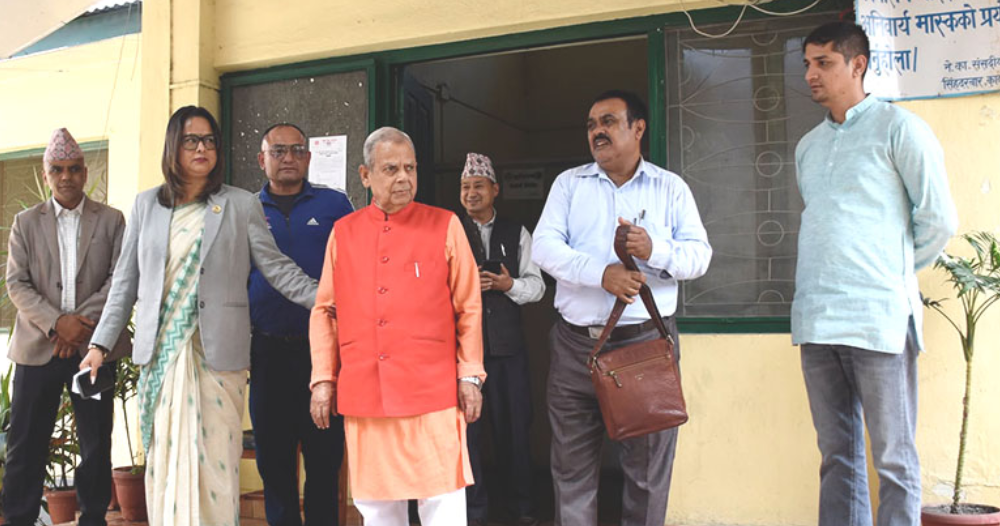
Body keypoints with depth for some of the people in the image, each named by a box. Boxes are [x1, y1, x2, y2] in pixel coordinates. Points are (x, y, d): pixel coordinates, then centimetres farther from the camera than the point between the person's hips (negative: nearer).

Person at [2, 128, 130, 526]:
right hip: (38, 346, 1)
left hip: (94, 344, -1)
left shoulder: (111, 220, 6)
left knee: (97, 442, 5)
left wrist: (82, 322, -12)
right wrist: (56, 323, -13)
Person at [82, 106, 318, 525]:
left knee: (215, 460, -4)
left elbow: (276, 268, 3)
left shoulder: (241, 205, 5)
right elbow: (126, 281, 14)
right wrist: (101, 343, 10)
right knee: (164, 458, 5)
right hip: (160, 351, 3)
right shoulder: (146, 205, 12)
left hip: (216, 352, -2)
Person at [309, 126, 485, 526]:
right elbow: (324, 311, 11)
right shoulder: (343, 232, 10)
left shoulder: (444, 226, 3)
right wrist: (323, 379, 6)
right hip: (363, 395, 3)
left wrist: (470, 375, -1)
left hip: (432, 393, -2)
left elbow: (469, 307, 2)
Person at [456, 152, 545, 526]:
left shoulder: (516, 234, 12)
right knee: (466, 424, 4)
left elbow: (537, 285, 8)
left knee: (513, 423, 7)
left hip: (506, 342, 1)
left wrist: (510, 284, -11)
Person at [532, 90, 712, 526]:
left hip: (648, 341, -1)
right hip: (576, 343, 1)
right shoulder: (569, 183, 10)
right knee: (572, 465, 9)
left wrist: (655, 252, -19)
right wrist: (602, 272, -19)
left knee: (648, 466, 7)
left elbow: (700, 254, 1)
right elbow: (544, 246, -4)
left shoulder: (670, 187, 9)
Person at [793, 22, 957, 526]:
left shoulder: (898, 128, -1)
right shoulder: (808, 145, 17)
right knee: (837, 454, 11)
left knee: (893, 458, 1)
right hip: (816, 319, 6)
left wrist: (894, 273, 8)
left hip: (878, 318, -6)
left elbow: (938, 219, -2)